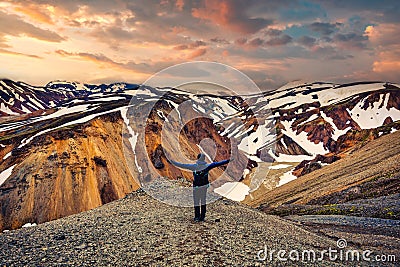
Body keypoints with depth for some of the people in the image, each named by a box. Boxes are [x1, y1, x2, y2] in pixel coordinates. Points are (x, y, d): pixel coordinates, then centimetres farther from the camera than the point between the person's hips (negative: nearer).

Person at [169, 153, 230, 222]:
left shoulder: (194, 166, -10)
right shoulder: (207, 166, -5)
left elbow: (183, 165, -10)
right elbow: (216, 164, -5)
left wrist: (173, 162, -2)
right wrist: (227, 161, 0)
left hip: (196, 187, -3)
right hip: (204, 186, 3)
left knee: (196, 202, 6)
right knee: (203, 201, 11)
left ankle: (197, 217, 7)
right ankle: (202, 217, 13)